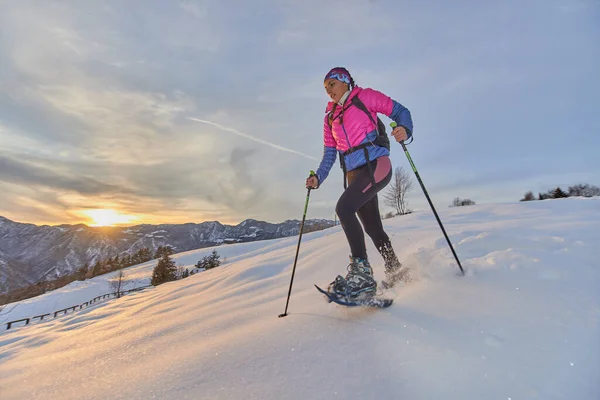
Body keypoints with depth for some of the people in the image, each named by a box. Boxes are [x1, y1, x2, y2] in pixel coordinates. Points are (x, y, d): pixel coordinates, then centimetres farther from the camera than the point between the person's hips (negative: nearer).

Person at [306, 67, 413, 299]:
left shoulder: (365, 96, 6)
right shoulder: (330, 117, 21)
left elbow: (400, 111, 2)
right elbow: (329, 153, 16)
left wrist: (405, 130, -20)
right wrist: (318, 178, 1)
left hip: (376, 165, -6)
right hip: (354, 174, 7)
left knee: (343, 208, -26)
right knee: (373, 227, 7)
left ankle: (361, 272, -21)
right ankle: (396, 272, 22)